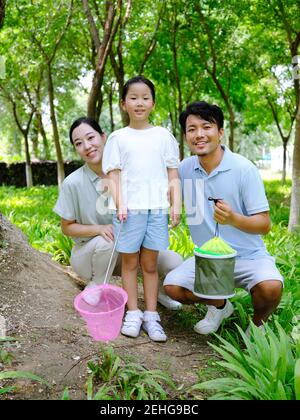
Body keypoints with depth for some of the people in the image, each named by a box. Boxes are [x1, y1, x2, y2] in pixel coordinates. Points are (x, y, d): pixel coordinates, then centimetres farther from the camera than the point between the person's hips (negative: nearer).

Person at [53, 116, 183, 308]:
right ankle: (95, 288, -7)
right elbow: (67, 227, -6)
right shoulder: (72, 183, -15)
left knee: (174, 262, -18)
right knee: (107, 241, -37)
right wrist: (99, 229, -24)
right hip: (88, 252, -2)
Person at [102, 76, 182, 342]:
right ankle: (133, 314, 17)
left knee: (150, 264, 8)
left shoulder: (164, 136, 9)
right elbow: (113, 175, 2)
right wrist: (119, 205, -10)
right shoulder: (118, 138, 6)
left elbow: (173, 175, 8)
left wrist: (176, 205, -1)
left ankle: (151, 315, 16)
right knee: (130, 262, 7)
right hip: (129, 209, -1)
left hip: (157, 209, 1)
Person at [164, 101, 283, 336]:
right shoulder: (185, 168, -2)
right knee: (172, 286, -16)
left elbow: (264, 225, -16)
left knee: (270, 287, -32)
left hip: (248, 256, -4)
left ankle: (258, 323, 7)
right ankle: (220, 306, 17)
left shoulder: (244, 169, -15)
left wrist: (233, 218, -35)